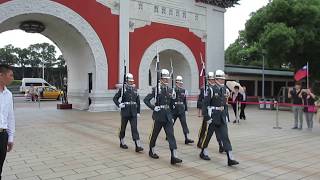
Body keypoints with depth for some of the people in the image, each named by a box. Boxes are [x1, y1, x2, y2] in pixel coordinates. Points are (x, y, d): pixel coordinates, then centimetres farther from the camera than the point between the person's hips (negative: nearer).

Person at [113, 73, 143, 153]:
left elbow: (138, 101, 11)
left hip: (133, 113, 2)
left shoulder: (135, 90, 7)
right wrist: (119, 104, -16)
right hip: (125, 112, -2)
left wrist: (138, 112, 7)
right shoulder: (122, 89, -3)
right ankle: (122, 143, 33)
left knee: (134, 128, -5)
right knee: (123, 128, 12)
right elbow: (115, 98, 1)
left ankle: (138, 146, -10)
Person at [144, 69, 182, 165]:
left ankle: (174, 156, -8)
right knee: (154, 134, 12)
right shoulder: (156, 89, -7)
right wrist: (153, 107, -16)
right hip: (158, 115, -4)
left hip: (168, 115, 4)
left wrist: (172, 117, 8)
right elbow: (146, 100, -7)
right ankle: (152, 151, 34)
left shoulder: (170, 90, 8)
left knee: (171, 135, -5)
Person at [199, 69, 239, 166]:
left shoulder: (224, 89, 9)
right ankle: (203, 153, 30)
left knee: (225, 136, 0)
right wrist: (207, 116, -17)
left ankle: (230, 158, -2)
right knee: (208, 134, 9)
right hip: (213, 115, -6)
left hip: (222, 116, 6)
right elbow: (206, 104, -14)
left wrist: (225, 114, 17)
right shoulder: (211, 89, -12)